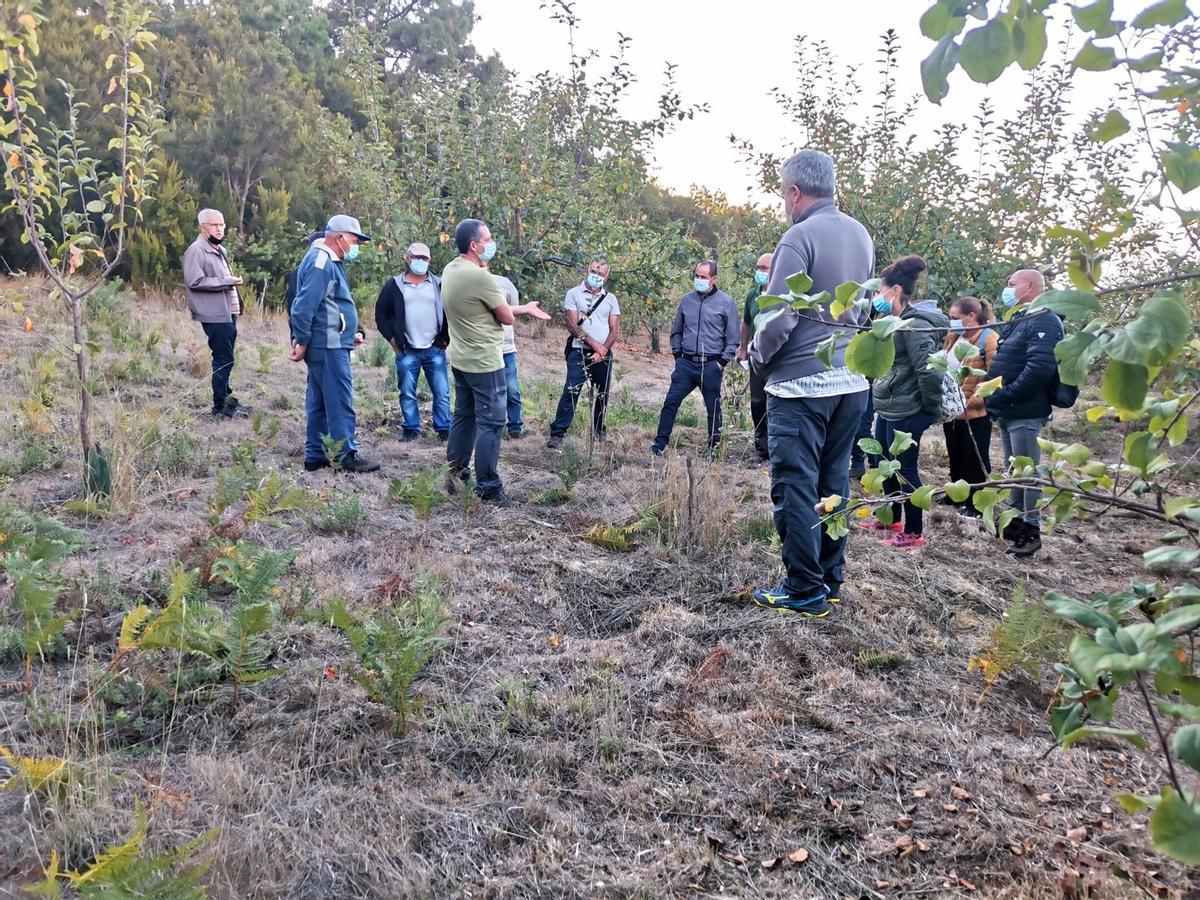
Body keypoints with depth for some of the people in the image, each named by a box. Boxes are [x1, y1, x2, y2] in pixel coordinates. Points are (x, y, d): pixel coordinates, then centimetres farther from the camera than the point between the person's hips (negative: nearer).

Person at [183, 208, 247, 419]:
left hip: (228, 313, 9)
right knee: (224, 360, -7)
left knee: (225, 359, 14)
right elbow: (196, 281, -19)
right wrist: (227, 281, -16)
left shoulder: (220, 251, 20)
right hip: (214, 315, -9)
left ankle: (225, 400, 21)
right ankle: (221, 405, 0)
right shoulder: (196, 250, -9)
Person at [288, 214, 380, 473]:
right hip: (328, 346, -11)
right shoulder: (320, 262, -15)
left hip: (328, 345, 11)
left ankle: (316, 455, 20)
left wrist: (353, 332, 15)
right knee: (340, 402, -6)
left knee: (319, 402, 13)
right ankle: (345, 455, 0)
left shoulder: (330, 262, 19)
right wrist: (301, 342, -17)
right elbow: (305, 305, -20)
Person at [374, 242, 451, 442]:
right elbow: (381, 314, 9)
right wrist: (392, 339, 2)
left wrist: (445, 338, 3)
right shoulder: (394, 285, 6)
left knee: (441, 393, -1)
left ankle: (444, 429, 8)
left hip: (435, 349, 0)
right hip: (406, 351, 0)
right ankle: (411, 429, 15)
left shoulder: (439, 285, 8)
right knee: (407, 393, 4)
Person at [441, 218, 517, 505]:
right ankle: (488, 487, 0)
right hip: (485, 361, -9)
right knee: (490, 423, -4)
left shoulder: (449, 270, 5)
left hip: (460, 359, 9)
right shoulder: (480, 277, -21)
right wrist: (501, 303, 7)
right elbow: (507, 318, -13)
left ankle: (455, 473, 24)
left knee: (464, 416, 17)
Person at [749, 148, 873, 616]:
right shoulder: (861, 235, 9)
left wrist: (757, 355, 0)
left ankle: (805, 590, 4)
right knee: (833, 481, 14)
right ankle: (831, 578, 22)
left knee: (795, 486, 0)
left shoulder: (800, 236, -14)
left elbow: (778, 316, -17)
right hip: (852, 380, 8)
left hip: (802, 383, -8)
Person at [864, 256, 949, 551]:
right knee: (884, 463, 19)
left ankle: (914, 533, 10)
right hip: (889, 407, 10)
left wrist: (931, 407, -15)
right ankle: (893, 519, 34)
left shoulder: (916, 324, -19)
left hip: (906, 412, -10)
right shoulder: (899, 320, 12)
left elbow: (928, 369, -23)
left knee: (905, 469, -1)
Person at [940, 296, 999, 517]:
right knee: (956, 457, 20)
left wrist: (973, 400, -22)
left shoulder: (989, 339, -16)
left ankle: (977, 503, 17)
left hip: (975, 413, -8)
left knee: (975, 460, 5)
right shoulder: (953, 337, 9)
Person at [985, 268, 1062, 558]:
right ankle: (1015, 520, 27)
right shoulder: (1019, 321, 19)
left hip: (1025, 412, -10)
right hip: (1008, 411, 10)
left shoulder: (1044, 321, -13)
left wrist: (1004, 395, -22)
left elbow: (1039, 368, -25)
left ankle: (1031, 530, 4)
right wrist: (995, 398, 10)